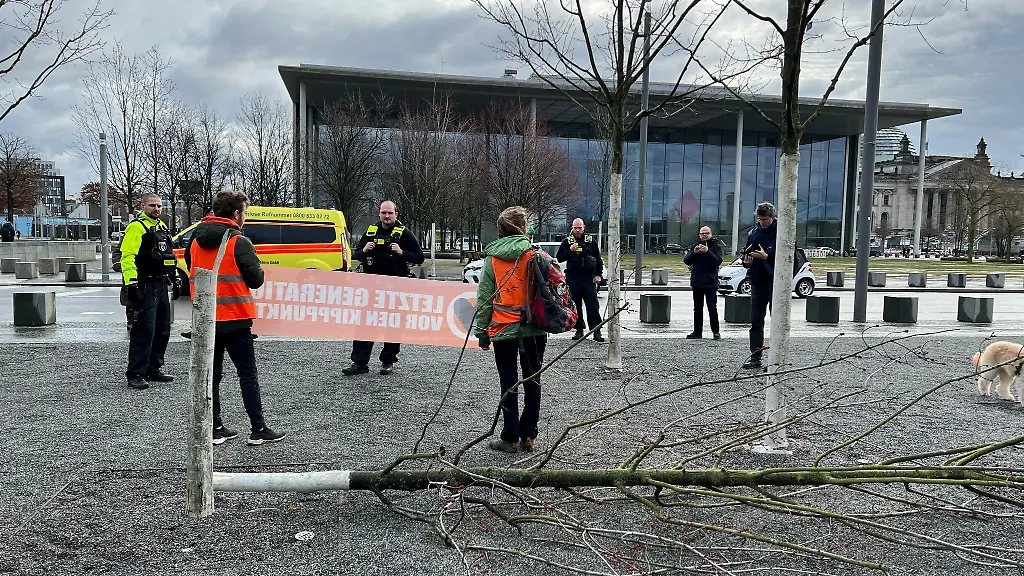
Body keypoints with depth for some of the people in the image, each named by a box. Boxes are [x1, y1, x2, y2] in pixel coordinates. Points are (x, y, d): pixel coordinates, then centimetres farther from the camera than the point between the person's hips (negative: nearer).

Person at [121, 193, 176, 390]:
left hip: (161, 286, 9)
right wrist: (131, 283, -24)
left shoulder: (162, 227, 19)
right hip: (145, 287, -9)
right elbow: (127, 256, -17)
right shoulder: (136, 227, -9)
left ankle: (153, 369, 23)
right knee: (144, 331, -11)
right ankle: (135, 374, -6)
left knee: (162, 330, 13)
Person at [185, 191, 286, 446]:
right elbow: (256, 280, -11)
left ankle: (215, 429, 16)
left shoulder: (195, 241, 9)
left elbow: (192, 274, 17)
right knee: (248, 374, 1)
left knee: (211, 374, 12)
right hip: (234, 320, -6)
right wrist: (258, 270, 9)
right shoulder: (239, 242, -12)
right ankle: (258, 430, 4)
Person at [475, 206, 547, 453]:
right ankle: (528, 436, 15)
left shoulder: (491, 258, 0)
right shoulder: (535, 255, -3)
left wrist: (482, 333, 6)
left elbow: (484, 298, 1)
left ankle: (510, 437, 11)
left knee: (508, 384, 7)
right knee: (532, 382, 11)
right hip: (532, 328, 0)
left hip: (503, 330, 0)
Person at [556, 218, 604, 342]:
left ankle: (596, 331, -3)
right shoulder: (567, 241, 6)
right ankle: (579, 330, 14)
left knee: (592, 305, -5)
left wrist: (598, 274, 5)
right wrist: (570, 250, -11)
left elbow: (598, 259, 13)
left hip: (589, 278, -1)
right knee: (575, 306, 4)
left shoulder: (590, 241, 7)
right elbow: (559, 258, 4)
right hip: (572, 278, 1)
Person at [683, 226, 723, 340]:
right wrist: (694, 252, -14)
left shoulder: (716, 245, -1)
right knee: (697, 309, 10)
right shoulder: (695, 245, 10)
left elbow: (718, 261, -14)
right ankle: (697, 332, 17)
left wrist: (707, 252, -24)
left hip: (711, 283, -4)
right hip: (697, 282, 4)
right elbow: (686, 261, 3)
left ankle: (716, 332, 3)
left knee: (712, 309, -4)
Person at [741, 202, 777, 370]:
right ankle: (755, 356, 13)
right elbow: (745, 258, 19)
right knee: (756, 321, 7)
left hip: (775, 282, -5)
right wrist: (747, 261, -3)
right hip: (757, 282, 6)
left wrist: (767, 257, -20)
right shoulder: (753, 233, 11)